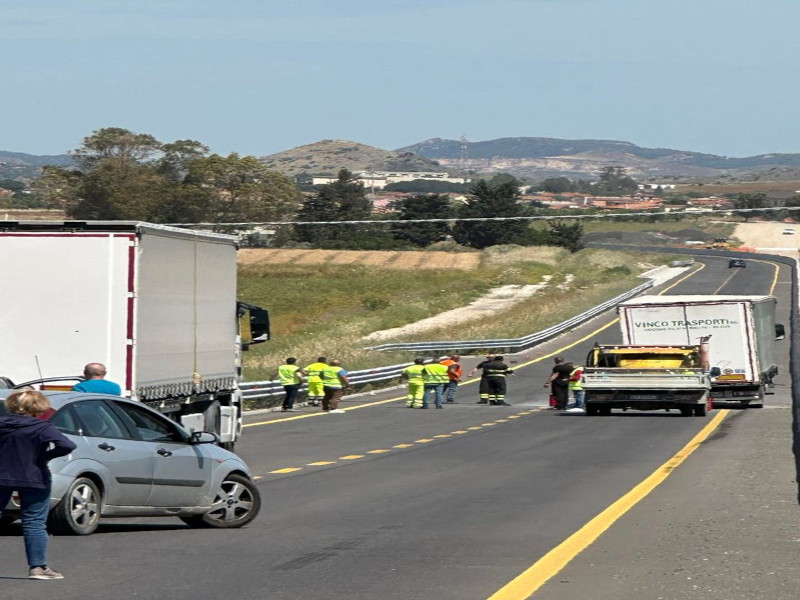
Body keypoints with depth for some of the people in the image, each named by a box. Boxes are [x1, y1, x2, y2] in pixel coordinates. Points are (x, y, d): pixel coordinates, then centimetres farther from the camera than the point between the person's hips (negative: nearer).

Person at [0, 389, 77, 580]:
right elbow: (66, 446, -23)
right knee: (34, 524, 2)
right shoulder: (42, 428, -11)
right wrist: (42, 456, -10)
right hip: (32, 480, -3)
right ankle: (38, 566, 0)